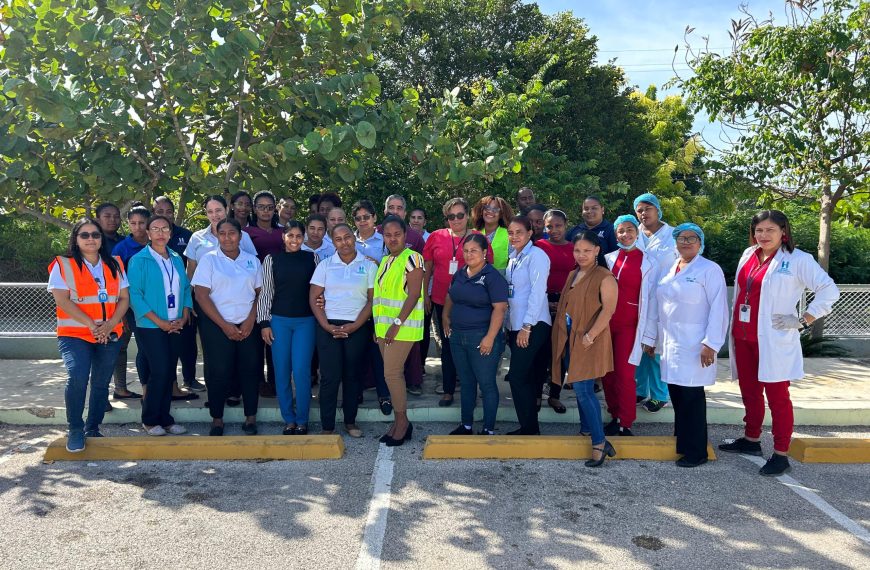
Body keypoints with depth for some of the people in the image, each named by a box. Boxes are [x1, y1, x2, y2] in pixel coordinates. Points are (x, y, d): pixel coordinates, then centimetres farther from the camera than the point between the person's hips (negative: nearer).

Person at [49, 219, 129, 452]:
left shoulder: (114, 265, 11)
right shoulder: (63, 265, 1)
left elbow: (124, 298, 6)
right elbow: (62, 300, -9)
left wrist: (110, 324, -10)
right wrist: (91, 325, -17)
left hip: (110, 335, 4)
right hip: (74, 334, -4)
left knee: (101, 383, 7)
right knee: (77, 377, -21)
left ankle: (92, 429, 21)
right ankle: (75, 430, -5)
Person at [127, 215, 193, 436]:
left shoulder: (177, 259, 11)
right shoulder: (139, 260, -4)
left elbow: (186, 288, 11)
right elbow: (134, 295, -10)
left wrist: (184, 318, -3)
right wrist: (159, 322, -14)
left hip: (176, 327, 5)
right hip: (150, 327, -5)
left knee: (169, 373, 7)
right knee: (159, 371, -8)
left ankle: (165, 418, 17)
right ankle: (150, 420, 7)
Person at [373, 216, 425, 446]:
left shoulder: (412, 258, -8)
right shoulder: (385, 261, 16)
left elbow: (414, 294, -16)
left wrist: (397, 324, -20)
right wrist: (378, 326, 16)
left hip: (403, 326, -8)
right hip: (384, 327, 8)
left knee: (392, 373, -9)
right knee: (393, 373, 10)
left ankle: (402, 421, 5)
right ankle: (399, 422, 18)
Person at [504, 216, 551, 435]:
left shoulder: (536, 255, -9)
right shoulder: (514, 258, 15)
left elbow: (538, 292, -15)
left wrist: (527, 326, -17)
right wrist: (508, 326, 13)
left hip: (533, 326, -8)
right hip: (516, 325, 8)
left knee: (518, 377, -8)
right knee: (525, 377, 11)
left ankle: (529, 429, 4)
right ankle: (529, 427, 20)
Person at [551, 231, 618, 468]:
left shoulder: (604, 277, -10)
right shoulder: (572, 275, 14)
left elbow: (608, 309, -18)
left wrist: (590, 335, -22)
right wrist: (560, 333, 15)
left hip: (590, 341, -7)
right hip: (570, 339, 8)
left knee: (583, 389, -12)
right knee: (581, 388, 16)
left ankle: (599, 443, -5)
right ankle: (586, 428, 31)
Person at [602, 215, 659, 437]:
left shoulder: (648, 264, -1)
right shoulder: (608, 259, 7)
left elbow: (652, 301, -1)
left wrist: (649, 336, -4)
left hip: (629, 326, -3)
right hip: (606, 323, 3)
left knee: (624, 376, -4)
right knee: (607, 374, 7)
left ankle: (625, 424, 8)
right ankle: (614, 417, 22)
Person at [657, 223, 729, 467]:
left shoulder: (709, 270, -7)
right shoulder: (670, 269, 14)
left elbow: (719, 309, -12)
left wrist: (711, 344, -17)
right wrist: (657, 339, 16)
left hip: (694, 346, -6)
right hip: (671, 344, 6)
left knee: (692, 397, -3)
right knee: (676, 395, 11)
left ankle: (696, 452, 7)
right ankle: (680, 443, 26)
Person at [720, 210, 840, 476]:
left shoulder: (798, 260, -8)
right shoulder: (748, 255, 10)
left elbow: (829, 291, -12)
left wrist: (802, 321, -13)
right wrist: (734, 329, 15)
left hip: (773, 341, -6)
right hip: (743, 338, 6)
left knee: (777, 396, 0)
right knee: (749, 393, 16)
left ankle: (781, 455, 9)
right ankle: (751, 439, 32)